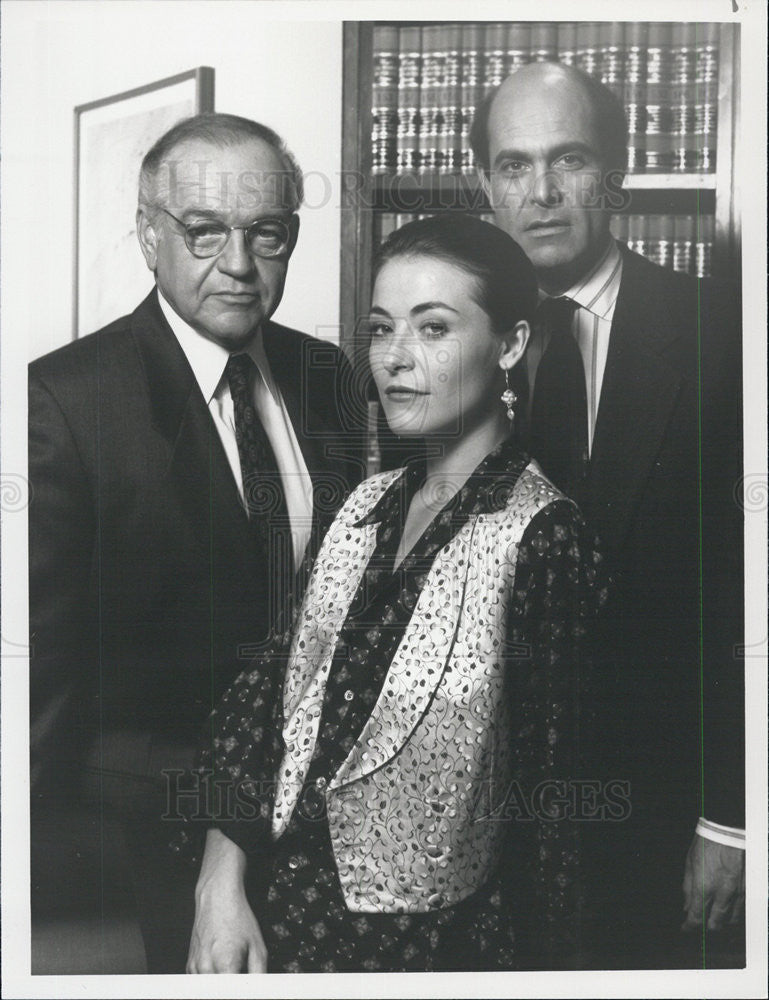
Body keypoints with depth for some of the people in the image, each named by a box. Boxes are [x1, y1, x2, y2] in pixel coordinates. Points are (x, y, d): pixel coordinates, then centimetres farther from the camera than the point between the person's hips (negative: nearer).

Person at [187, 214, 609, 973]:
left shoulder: (539, 535, -19)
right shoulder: (367, 505, 0)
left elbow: (543, 791, -14)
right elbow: (269, 687, -2)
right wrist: (223, 882, -10)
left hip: (431, 940, -5)